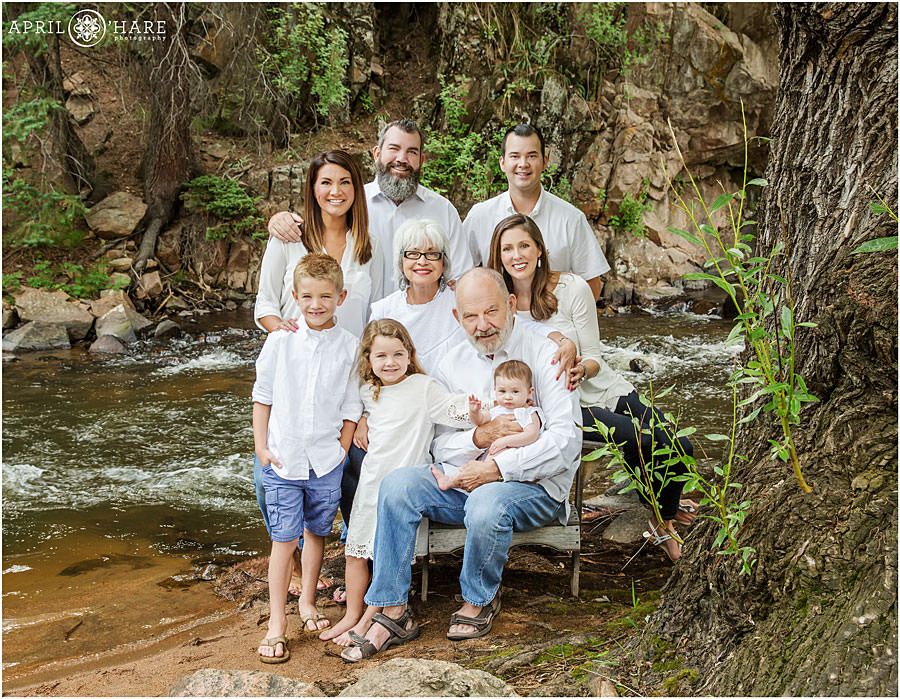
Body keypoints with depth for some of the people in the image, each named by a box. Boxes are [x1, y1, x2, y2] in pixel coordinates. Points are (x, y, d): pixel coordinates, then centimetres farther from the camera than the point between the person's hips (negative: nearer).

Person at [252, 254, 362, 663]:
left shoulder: (349, 347, -3)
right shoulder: (279, 342, -4)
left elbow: (352, 407, 4)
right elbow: (262, 397, 4)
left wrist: (342, 451, -1)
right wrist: (261, 446, -1)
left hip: (326, 460, 1)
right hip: (282, 458, -1)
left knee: (317, 533, 15)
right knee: (284, 538, 0)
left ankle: (307, 602, 34)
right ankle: (276, 622, 8)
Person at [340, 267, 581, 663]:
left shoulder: (544, 356, -6)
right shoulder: (452, 365, 10)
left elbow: (566, 439, -15)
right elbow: (439, 444, 7)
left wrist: (496, 467, -21)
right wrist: (478, 438, -15)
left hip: (534, 486, -4)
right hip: (464, 480, 5)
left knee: (486, 503, -37)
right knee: (397, 485, -20)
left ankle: (480, 601, -6)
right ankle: (394, 613, -14)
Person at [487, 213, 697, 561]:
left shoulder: (572, 288, -9)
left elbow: (594, 356, -7)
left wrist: (580, 370, -28)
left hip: (607, 389, 2)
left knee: (680, 449, -10)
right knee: (643, 442, -24)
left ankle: (663, 519, 22)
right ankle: (661, 510, 8)